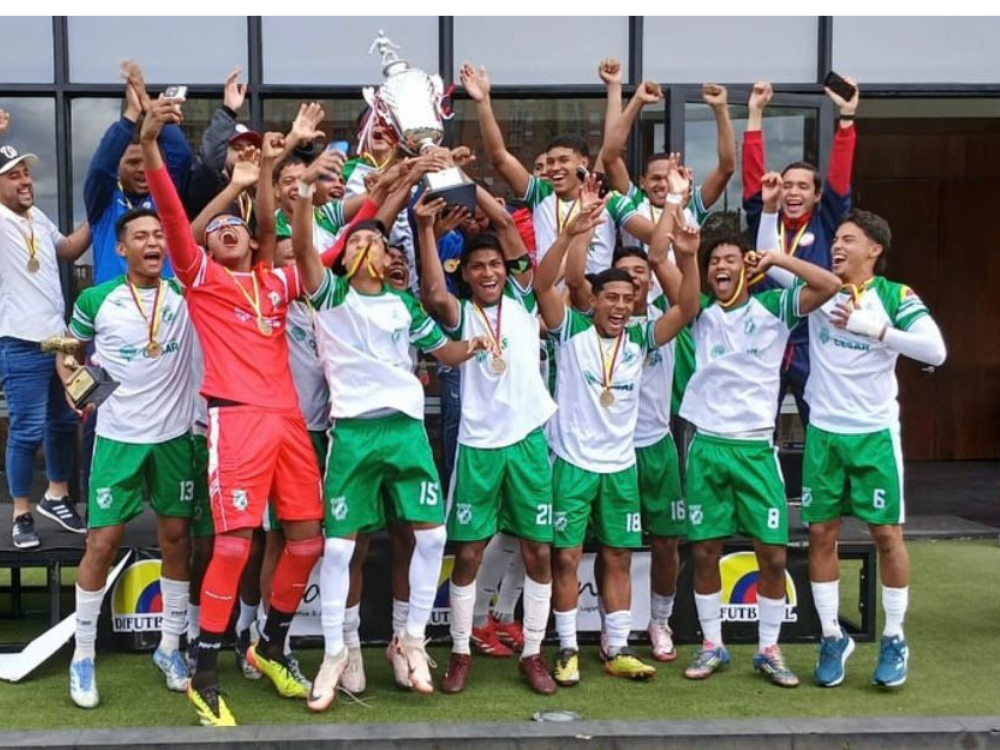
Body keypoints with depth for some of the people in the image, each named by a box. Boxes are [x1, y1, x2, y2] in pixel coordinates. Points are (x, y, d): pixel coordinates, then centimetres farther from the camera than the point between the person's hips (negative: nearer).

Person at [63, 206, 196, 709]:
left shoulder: (184, 293, 0)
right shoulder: (95, 300, -3)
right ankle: (83, 657, 14)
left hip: (174, 436, 2)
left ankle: (170, 647, 24)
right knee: (103, 542, 0)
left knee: (176, 539, 8)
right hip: (118, 437, -2)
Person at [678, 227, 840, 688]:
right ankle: (712, 646, 22)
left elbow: (830, 285, -9)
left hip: (756, 448, -1)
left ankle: (769, 650, 18)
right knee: (704, 551, 6)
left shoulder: (772, 308, 2)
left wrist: (776, 259, -7)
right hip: (707, 446, 1)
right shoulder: (699, 313, 7)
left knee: (773, 554, 1)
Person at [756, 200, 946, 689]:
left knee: (887, 533, 3)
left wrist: (872, 327, -25)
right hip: (823, 432, 3)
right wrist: (769, 208, -9)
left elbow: (935, 350, -17)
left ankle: (894, 640, 18)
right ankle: (832, 637, 17)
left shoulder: (895, 297, -5)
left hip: (875, 433, -3)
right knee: (821, 534, 4)